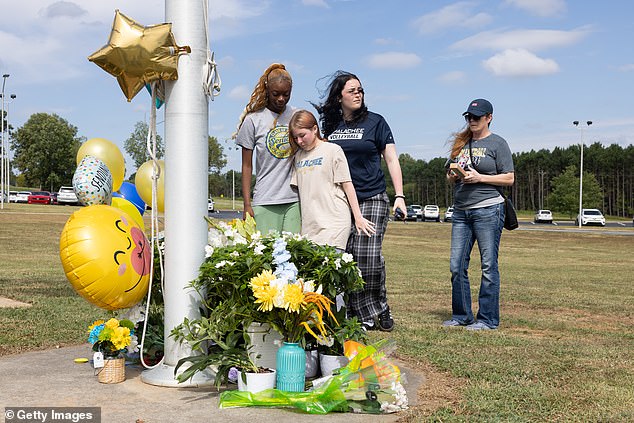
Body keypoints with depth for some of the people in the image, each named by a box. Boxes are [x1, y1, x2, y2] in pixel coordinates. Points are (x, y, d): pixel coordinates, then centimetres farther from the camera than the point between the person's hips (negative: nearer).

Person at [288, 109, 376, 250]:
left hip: (333, 222, -5)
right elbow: (297, 188, 16)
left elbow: (347, 185, -1)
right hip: (309, 224, 5)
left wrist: (358, 218, -2)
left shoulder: (333, 150, 0)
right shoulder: (298, 156, 15)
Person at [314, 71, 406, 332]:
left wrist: (399, 196, -5)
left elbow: (391, 159, 4)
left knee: (368, 256, -11)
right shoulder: (329, 124, 12)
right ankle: (366, 315, 6)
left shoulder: (375, 122, 5)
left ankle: (379, 308, 11)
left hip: (371, 200, -3)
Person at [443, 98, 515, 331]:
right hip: (460, 211, 6)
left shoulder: (497, 143, 0)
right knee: (457, 266, 4)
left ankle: (487, 318, 5)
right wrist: (452, 176, 0)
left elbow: (509, 179, -4)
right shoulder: (461, 142, 17)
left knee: (489, 265, -2)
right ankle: (461, 315, 15)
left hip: (488, 209, -6)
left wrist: (479, 177, -13)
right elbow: (450, 174, 23)